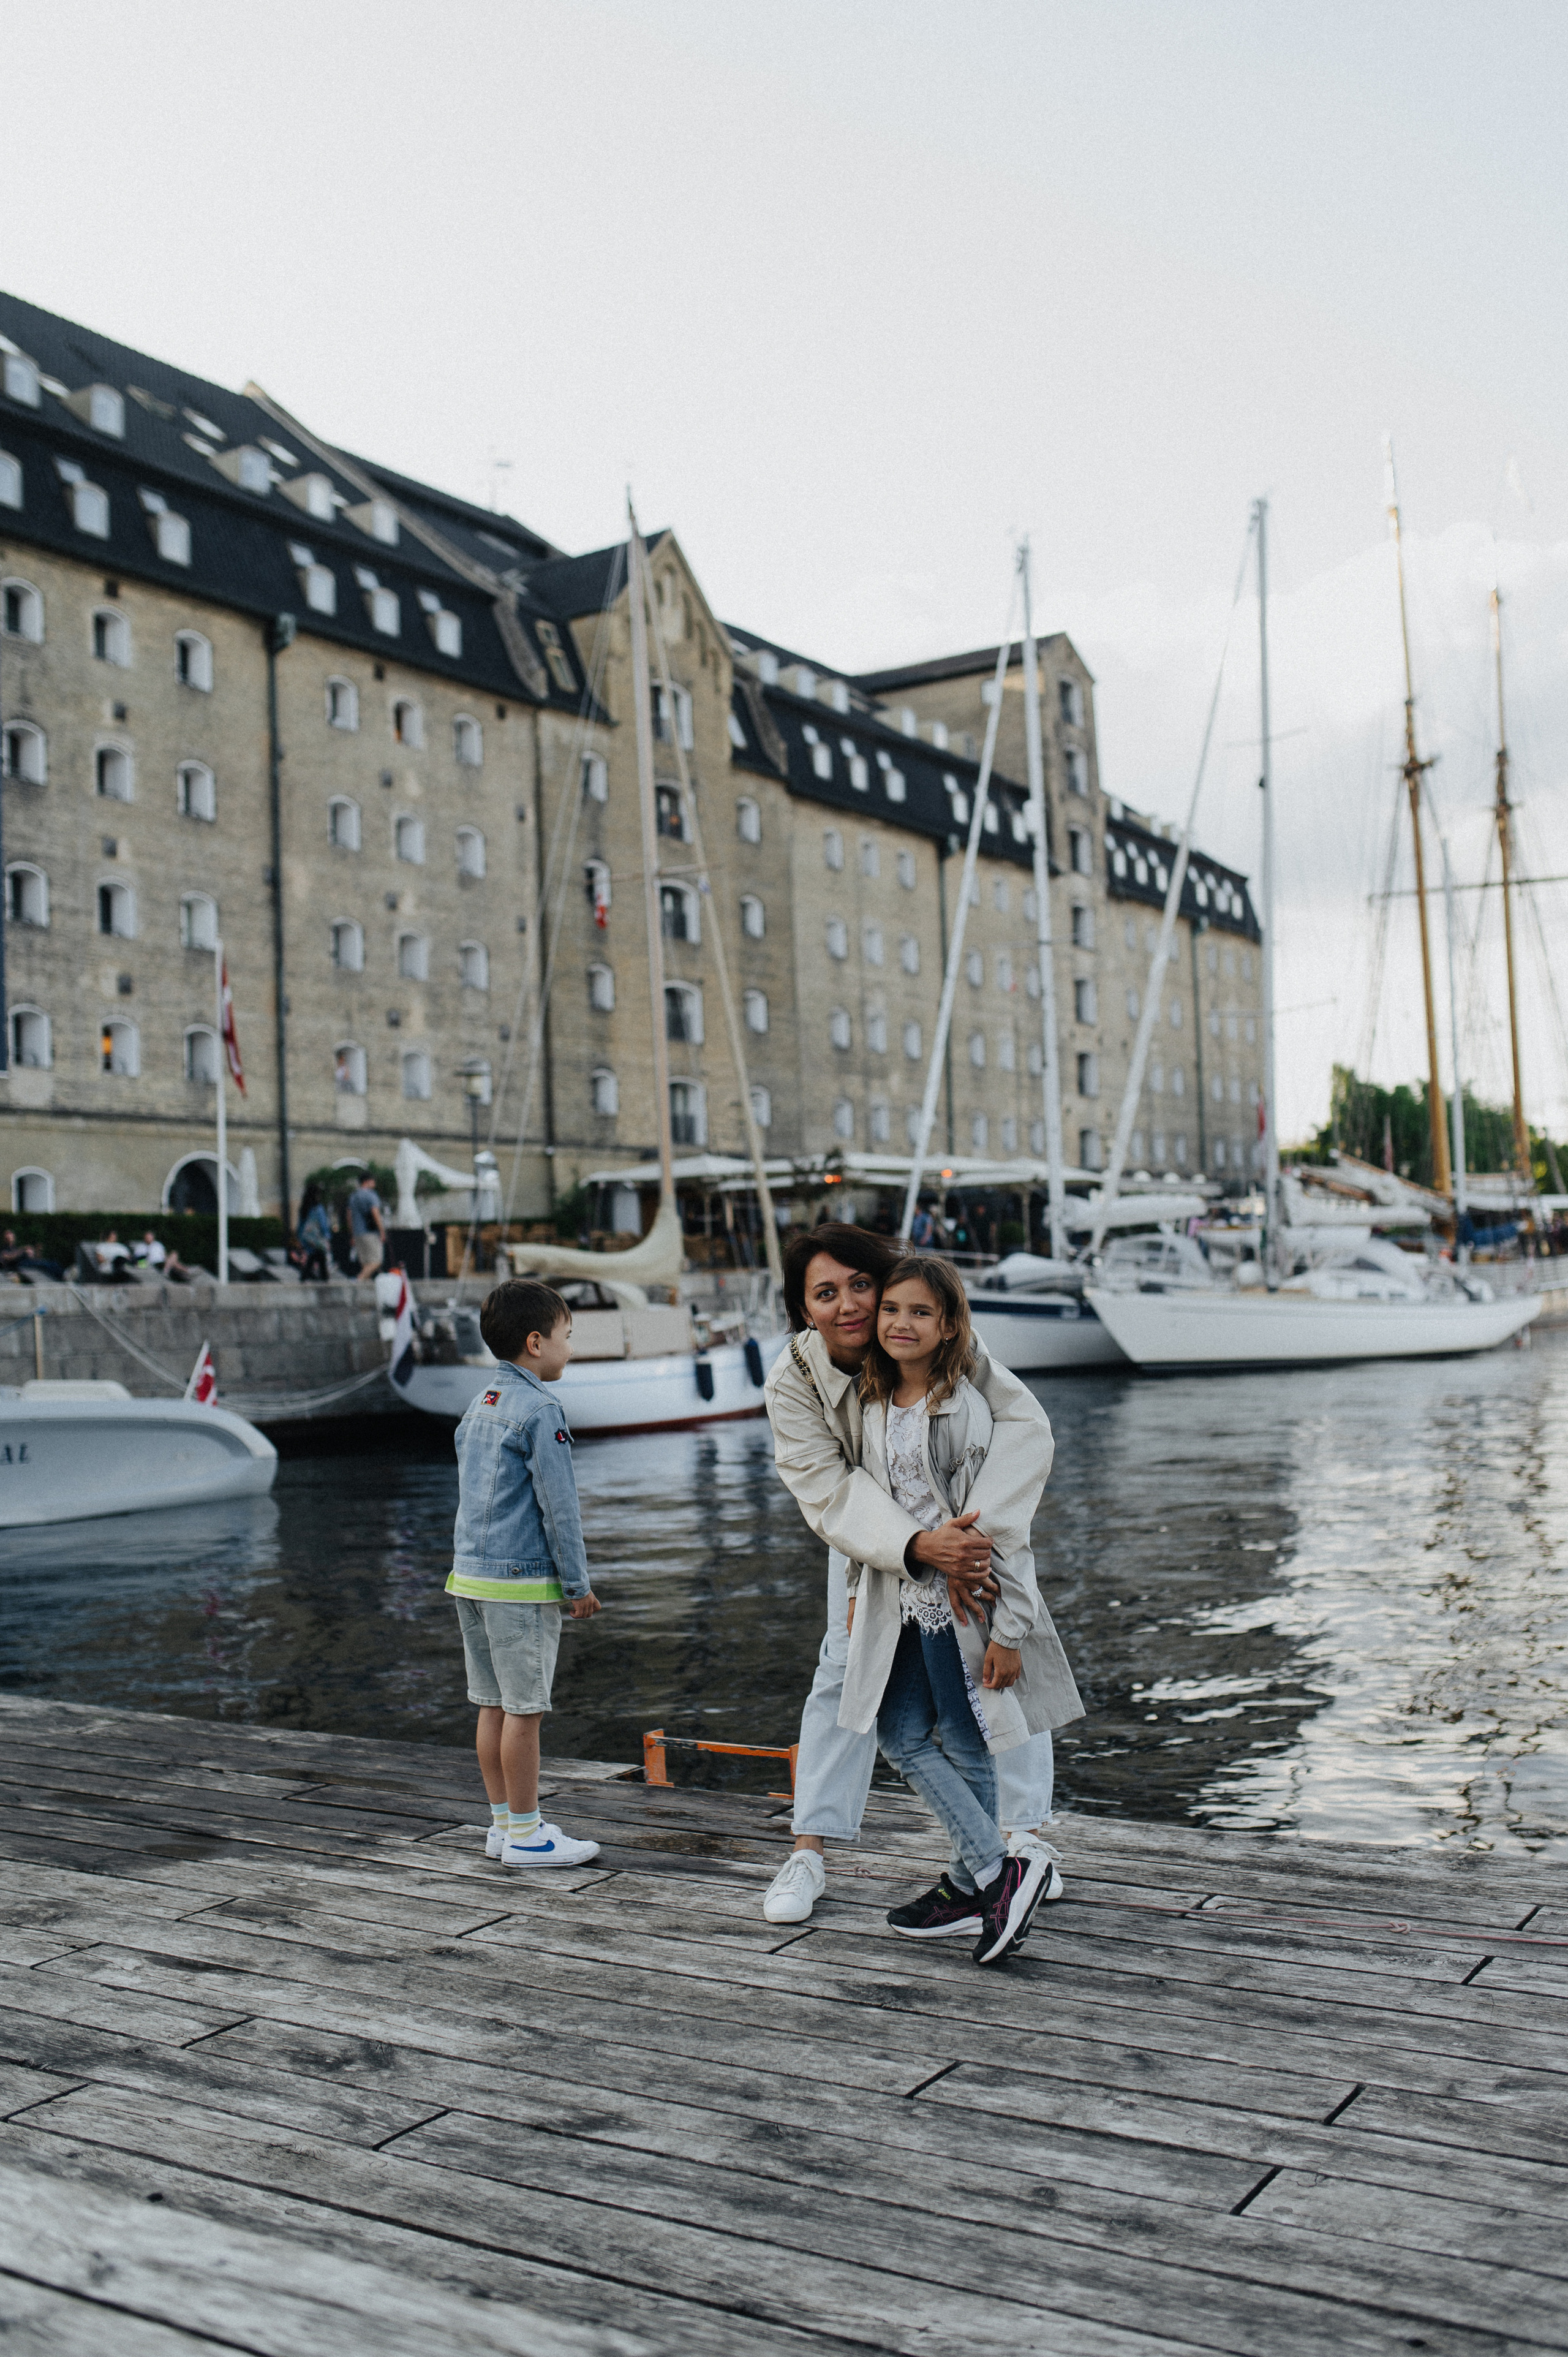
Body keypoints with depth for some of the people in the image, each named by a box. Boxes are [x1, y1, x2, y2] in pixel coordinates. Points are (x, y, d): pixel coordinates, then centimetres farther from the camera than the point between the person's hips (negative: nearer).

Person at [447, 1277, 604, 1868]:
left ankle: (504, 1823, 21)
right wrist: (578, 1584, -9)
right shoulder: (540, 1411, -13)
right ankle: (525, 1834, 6)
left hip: (471, 1574, 9)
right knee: (523, 1709, -1)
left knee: (494, 1706, 13)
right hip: (521, 1581, -9)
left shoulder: (479, 1406, 13)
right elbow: (558, 1505, -14)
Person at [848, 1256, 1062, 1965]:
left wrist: (1009, 1628, -18)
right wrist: (859, 1589, 17)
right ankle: (999, 1866, 12)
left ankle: (976, 1882, 16)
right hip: (901, 1598, 8)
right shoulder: (873, 1403, 5)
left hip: (961, 1598, -8)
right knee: (900, 1735, 7)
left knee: (963, 1742, 2)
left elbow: (1000, 1525, -17)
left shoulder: (966, 1410, -17)